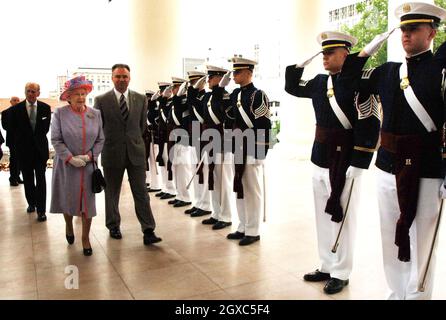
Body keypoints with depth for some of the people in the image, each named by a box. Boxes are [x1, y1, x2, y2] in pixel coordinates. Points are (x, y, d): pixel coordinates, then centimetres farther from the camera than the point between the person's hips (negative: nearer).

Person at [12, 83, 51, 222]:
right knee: (28, 179, 12)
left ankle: (41, 210, 1)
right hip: (24, 149, 1)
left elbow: (45, 128, 4)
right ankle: (31, 203, 30)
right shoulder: (17, 109, 0)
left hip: (40, 148, -1)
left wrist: (36, 137, 0)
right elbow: (15, 130, 3)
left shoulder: (45, 108, 0)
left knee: (41, 180, -1)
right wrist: (19, 144, -1)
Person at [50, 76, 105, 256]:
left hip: (88, 165, 1)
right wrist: (70, 158, -16)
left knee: (87, 202, 3)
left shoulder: (95, 114, 1)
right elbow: (56, 140, -8)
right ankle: (68, 226, 43)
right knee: (67, 199, 13)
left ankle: (85, 238, 19)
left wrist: (89, 156, -11)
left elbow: (100, 140, 2)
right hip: (66, 165, -1)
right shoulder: (60, 113, -6)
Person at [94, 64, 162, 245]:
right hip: (112, 153, 0)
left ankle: (148, 231, 2)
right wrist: (109, 141, 9)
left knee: (141, 193, -1)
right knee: (112, 193, 13)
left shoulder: (141, 99, 3)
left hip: (136, 152, 1)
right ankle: (113, 226, 31)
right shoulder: (101, 100, -3)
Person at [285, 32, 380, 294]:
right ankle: (327, 267, 31)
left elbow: (370, 125, -17)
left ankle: (341, 274, 21)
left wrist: (358, 164, -19)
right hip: (320, 160, 7)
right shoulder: (319, 82, 9)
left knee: (342, 219, 5)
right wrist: (298, 64, 9)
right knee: (324, 217, 15)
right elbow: (292, 88, 25)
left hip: (346, 162, -7)